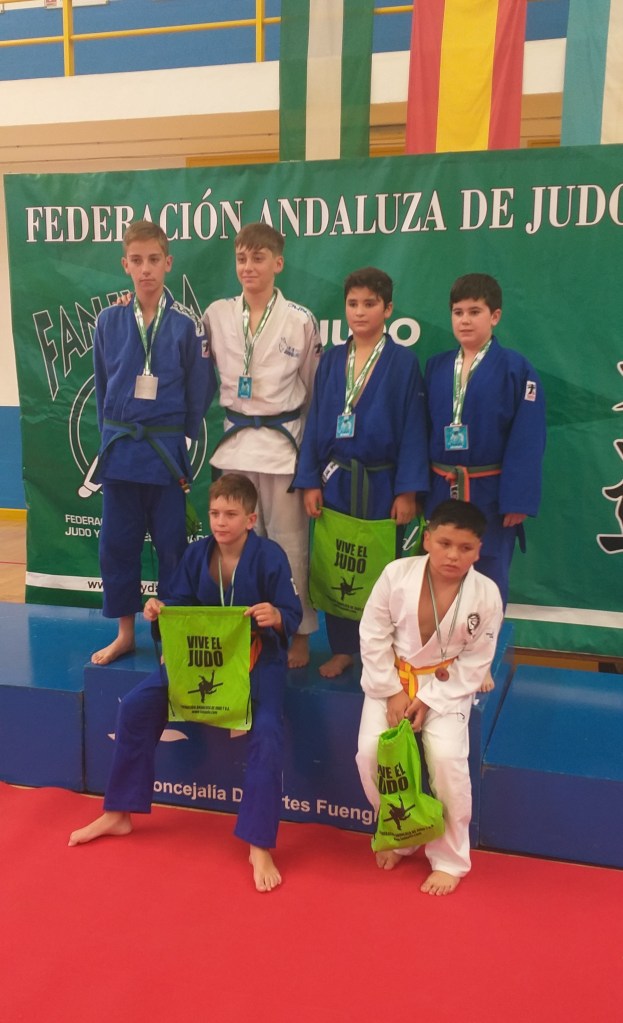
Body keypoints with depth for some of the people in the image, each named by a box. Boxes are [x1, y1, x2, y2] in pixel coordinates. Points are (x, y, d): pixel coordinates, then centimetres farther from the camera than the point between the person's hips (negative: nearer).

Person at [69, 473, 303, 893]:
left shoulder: (270, 556, -15)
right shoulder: (196, 554, -1)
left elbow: (293, 615, -13)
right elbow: (181, 606, 4)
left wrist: (275, 617, -36)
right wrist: (159, 609, -17)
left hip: (259, 659, -4)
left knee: (267, 732, -29)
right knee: (137, 705, -6)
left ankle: (260, 846, -13)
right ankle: (119, 814, 13)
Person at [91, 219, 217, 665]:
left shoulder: (187, 325, -5)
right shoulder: (109, 321, 2)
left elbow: (201, 391, 0)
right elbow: (102, 385, 11)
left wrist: (181, 437, 1)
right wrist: (111, 433, 8)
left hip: (166, 449, -3)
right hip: (118, 448, 3)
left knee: (171, 545, 6)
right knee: (116, 544, 9)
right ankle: (125, 633, 26)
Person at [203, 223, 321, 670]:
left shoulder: (301, 320, -3)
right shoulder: (217, 314, 2)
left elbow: (313, 389, 4)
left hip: (285, 441, -3)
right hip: (234, 441, 3)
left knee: (289, 542, 2)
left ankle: (298, 633, 17)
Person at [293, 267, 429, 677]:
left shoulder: (404, 362, -4)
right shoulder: (331, 361, 6)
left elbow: (413, 429, -7)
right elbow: (315, 423, 6)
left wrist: (407, 491, -11)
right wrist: (310, 482, 0)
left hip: (380, 484, -3)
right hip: (335, 481, 3)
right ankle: (342, 649, 24)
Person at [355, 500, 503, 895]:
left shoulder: (486, 595, -17)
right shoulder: (397, 574, -17)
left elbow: (475, 663, -9)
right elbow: (373, 636, -8)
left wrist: (428, 700, -15)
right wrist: (393, 692, -13)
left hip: (447, 685, -1)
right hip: (391, 678, 1)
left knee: (447, 758, -22)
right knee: (371, 753, -16)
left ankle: (449, 859, 5)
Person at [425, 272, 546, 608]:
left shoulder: (516, 369, -7)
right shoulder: (435, 366, 6)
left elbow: (527, 440, -11)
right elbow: (422, 427, 8)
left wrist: (518, 500, -15)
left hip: (490, 494, -4)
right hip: (440, 491, 4)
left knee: (487, 578, 8)